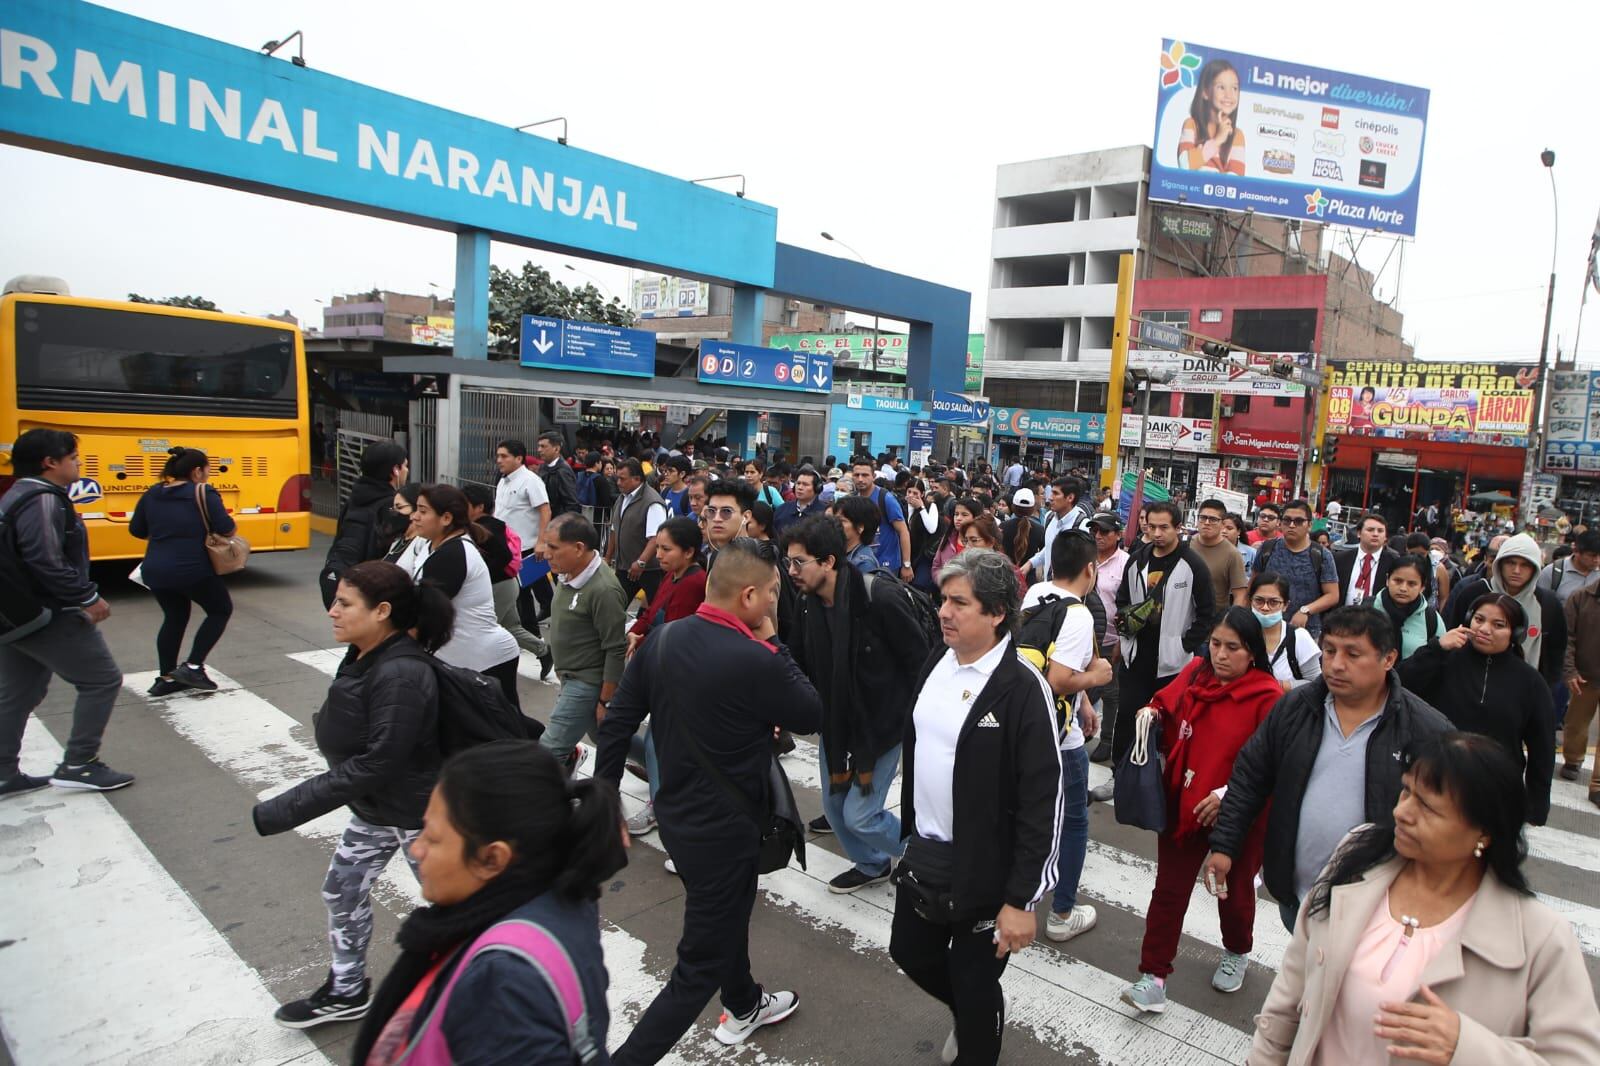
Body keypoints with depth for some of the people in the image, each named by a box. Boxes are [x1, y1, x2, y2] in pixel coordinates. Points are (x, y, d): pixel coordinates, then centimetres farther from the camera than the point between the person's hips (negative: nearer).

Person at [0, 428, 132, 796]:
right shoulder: (43, 500, -18)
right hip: (52, 616, -10)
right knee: (101, 680, -1)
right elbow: (45, 561, -27)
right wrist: (87, 597, -20)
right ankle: (79, 765, 2)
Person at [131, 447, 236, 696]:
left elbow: (136, 530, 14)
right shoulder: (203, 493, -9)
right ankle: (193, 667, 6)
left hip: (155, 570, 6)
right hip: (193, 570, -6)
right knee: (221, 610, 15)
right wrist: (230, 528, 4)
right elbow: (226, 528, -17)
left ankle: (166, 678, 26)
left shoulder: (152, 494, 9)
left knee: (174, 617, 24)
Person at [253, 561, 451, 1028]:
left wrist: (280, 812, -27)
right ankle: (346, 991, 44)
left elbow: (374, 766, -31)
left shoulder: (401, 677, -33)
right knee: (342, 890, 21)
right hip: (373, 807, 9)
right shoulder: (363, 658, -5)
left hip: (419, 813, -9)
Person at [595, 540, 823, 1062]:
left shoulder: (663, 638, -7)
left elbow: (617, 721, -1)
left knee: (729, 910, 32)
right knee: (699, 967, 8)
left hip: (676, 813, 9)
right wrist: (770, 642, -8)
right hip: (722, 829, -8)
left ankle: (743, 1006, 55)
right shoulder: (755, 662, -28)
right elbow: (811, 715, -11)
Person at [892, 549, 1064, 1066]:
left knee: (975, 987, 11)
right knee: (910, 953, 23)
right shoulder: (937, 664, 1)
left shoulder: (1022, 687, -22)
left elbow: (1043, 801, -21)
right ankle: (979, 1014, 51)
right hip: (922, 854, 7)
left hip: (982, 870, -7)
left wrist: (1022, 899, -19)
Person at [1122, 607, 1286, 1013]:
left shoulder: (1267, 696, -18)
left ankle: (1236, 953, 48)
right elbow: (1165, 704, 14)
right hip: (1183, 805, 3)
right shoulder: (1194, 673, -4)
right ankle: (1153, 974, 17)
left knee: (1234, 890, 20)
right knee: (1169, 889, 7)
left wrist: (1228, 793, -26)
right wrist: (1151, 714, -8)